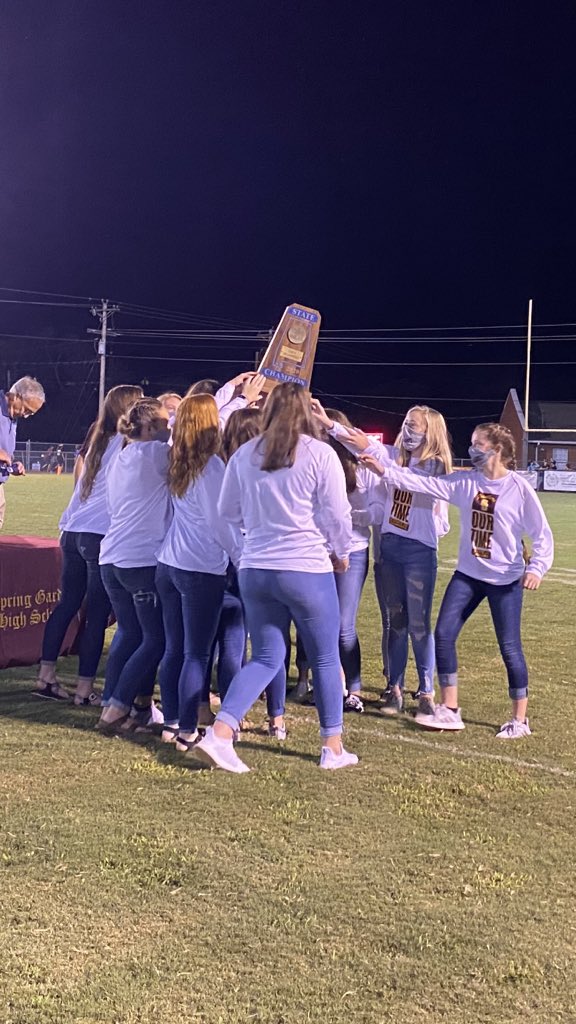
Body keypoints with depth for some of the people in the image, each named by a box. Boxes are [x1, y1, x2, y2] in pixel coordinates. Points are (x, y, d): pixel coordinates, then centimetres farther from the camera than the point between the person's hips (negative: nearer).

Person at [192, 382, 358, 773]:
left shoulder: (244, 455, 2)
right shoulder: (321, 454, -10)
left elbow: (228, 511, 12)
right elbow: (337, 514, -6)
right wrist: (342, 553, 12)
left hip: (254, 571, 4)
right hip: (307, 570, -4)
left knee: (266, 658, 14)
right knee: (326, 659, 13)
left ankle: (219, 733, -1)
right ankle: (333, 747, 22)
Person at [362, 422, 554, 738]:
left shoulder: (519, 489, -12)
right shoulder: (464, 482, -1)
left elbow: (542, 534, -10)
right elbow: (424, 483, -5)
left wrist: (537, 568, -22)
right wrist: (384, 471, -13)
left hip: (506, 580, -5)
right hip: (467, 575, 5)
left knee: (509, 647, 2)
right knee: (444, 634, 0)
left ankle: (519, 720, 17)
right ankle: (449, 711, 12)